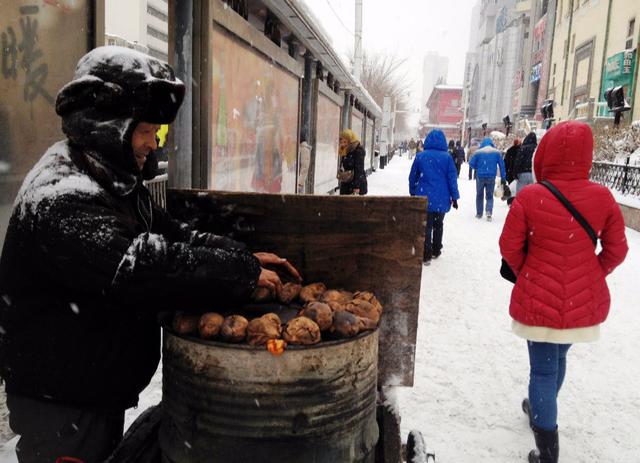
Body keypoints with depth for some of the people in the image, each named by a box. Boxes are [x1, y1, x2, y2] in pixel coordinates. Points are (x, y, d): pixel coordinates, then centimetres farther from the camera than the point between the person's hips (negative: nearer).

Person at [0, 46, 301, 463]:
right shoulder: (60, 200, -27)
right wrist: (243, 273, -26)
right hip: (59, 406, -9)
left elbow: (175, 236, 6)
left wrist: (247, 256, -8)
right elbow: (144, 268, -35)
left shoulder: (116, 183, 7)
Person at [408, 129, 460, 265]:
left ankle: (426, 255, 0)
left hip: (424, 198, 0)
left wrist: (413, 193, 14)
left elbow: (412, 177, 3)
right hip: (441, 199, 1)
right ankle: (436, 251, 29)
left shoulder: (420, 156, -3)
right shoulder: (447, 157, -6)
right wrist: (454, 197, 2)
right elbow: (452, 178, -5)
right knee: (438, 225, 19)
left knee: (425, 226, 4)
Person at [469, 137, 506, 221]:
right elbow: (502, 165, 3)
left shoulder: (478, 152, -2)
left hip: (480, 177, -1)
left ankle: (479, 214, 19)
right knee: (490, 196, 10)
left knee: (479, 195, 16)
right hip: (491, 177, 1)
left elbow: (471, 164, -3)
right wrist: (503, 178, 8)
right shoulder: (497, 152, 3)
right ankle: (489, 212, -13)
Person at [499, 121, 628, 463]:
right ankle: (540, 407, 51)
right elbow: (616, 250, 0)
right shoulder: (602, 197, -9)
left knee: (543, 368, 8)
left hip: (538, 299, -4)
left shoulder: (529, 197, -17)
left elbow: (509, 246, -9)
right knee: (558, 357, 26)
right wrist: (590, 278, 15)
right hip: (585, 300, 4)